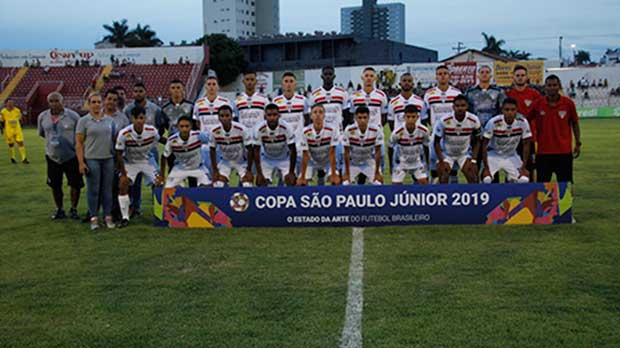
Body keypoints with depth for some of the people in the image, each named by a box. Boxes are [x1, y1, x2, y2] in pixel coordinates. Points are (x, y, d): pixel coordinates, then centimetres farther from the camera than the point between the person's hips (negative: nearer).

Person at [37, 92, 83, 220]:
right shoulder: (42, 117, 0)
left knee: (76, 184, 1)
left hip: (71, 156, -3)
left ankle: (74, 209, 19)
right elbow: (41, 133, 17)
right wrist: (52, 140, 9)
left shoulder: (73, 116, -11)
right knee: (55, 185, 10)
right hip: (52, 156, 3)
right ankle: (59, 210, 26)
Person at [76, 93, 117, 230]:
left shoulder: (109, 120, 10)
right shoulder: (83, 121, -1)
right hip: (91, 159, -3)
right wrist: (81, 162, -9)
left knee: (107, 189, 7)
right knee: (93, 189, 2)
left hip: (108, 159, 3)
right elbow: (79, 143, -3)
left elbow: (114, 139, 14)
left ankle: (108, 217, 14)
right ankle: (94, 218, 9)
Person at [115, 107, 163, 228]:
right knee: (123, 185, -19)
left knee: (159, 184, -5)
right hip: (129, 162, -2)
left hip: (147, 160, 2)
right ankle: (125, 218, -9)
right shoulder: (124, 134, -27)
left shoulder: (152, 131, -22)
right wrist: (123, 174, -14)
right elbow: (119, 154, -15)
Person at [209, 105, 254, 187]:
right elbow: (213, 151, -4)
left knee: (247, 185, -15)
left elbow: (250, 150, -16)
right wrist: (215, 170, -4)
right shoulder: (214, 132, -19)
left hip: (242, 161, -2)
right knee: (218, 185, -10)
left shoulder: (242, 130, -26)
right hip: (225, 161, 2)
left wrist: (249, 170, -13)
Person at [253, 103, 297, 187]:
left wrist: (291, 172, -17)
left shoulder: (286, 128, -27)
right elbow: (256, 151, -15)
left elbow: (293, 151, -18)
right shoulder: (259, 129, -25)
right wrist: (259, 173, -18)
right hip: (266, 159, 1)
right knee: (260, 183, -10)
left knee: (291, 182, -16)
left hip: (284, 159, -1)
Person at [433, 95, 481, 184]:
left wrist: (473, 160, -11)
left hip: (465, 154, 2)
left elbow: (476, 142, -4)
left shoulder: (474, 120, -18)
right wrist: (441, 162, -17)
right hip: (446, 154, -2)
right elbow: (436, 142, -13)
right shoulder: (444, 121, -25)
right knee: (443, 181, -13)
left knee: (473, 179, -9)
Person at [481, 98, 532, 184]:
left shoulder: (522, 122, -19)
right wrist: (486, 168, -19)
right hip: (494, 155, -2)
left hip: (511, 156, 2)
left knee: (524, 180, -15)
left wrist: (523, 167, -10)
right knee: (486, 180, -25)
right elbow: (484, 145, -17)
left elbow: (526, 145, -8)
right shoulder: (493, 122, -25)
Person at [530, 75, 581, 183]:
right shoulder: (537, 104, -2)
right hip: (543, 151, 0)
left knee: (565, 184, 4)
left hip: (564, 151, 0)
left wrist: (578, 143, 5)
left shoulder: (568, 103, -1)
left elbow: (575, 123, 8)